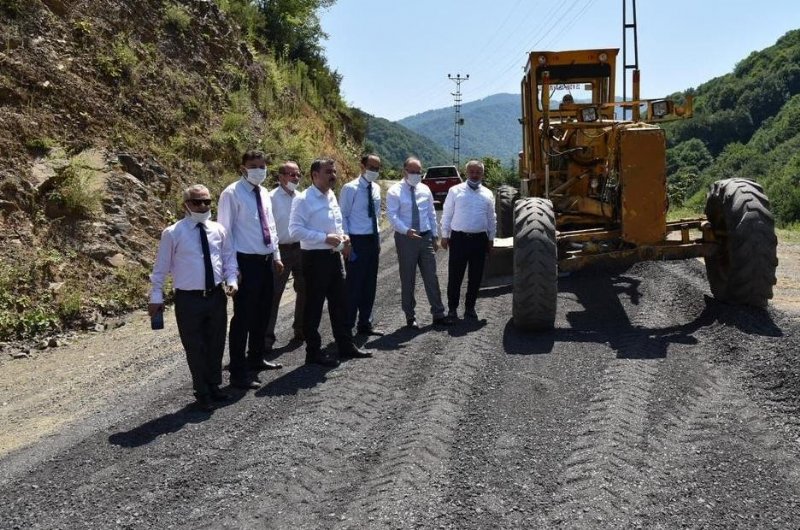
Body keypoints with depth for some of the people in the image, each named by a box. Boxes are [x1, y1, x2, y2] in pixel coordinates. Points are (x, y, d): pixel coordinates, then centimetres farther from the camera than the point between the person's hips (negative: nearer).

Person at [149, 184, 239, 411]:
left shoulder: (218, 230, 3)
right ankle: (202, 393, 23)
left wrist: (231, 280, -3)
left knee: (216, 344, 16)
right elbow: (161, 267, -3)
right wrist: (156, 297, -3)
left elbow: (229, 257, 13)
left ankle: (214, 386, 36)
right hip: (188, 299, -4)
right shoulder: (173, 233, -8)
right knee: (195, 348, 6)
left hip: (217, 295, 4)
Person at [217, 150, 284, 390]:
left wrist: (276, 256, 17)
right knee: (243, 317, -4)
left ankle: (256, 358, 35)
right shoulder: (232, 193, -11)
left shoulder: (264, 193, 12)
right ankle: (238, 372, 3)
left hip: (265, 260, 8)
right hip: (245, 262, -8)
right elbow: (225, 231, -13)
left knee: (262, 314, 17)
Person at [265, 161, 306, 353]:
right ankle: (267, 337, 4)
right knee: (274, 294, -2)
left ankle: (301, 330, 31)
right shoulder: (272, 198, -9)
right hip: (281, 250, -6)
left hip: (301, 249, 6)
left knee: (304, 290, 15)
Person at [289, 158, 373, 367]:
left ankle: (345, 345, 28)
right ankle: (314, 351, 13)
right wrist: (325, 238, -23)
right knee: (314, 305, 2)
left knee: (339, 302, 16)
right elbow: (295, 230, -20)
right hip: (315, 257, -8)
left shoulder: (331, 196, 11)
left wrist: (343, 236, 2)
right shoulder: (303, 200, -14)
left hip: (334, 255, 8)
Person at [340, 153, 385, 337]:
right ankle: (347, 327, 8)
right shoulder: (350, 188, -10)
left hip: (373, 240, 7)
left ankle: (365, 324, 24)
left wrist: (378, 238, 13)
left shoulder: (376, 189, 11)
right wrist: (347, 243, -14)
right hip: (357, 240, -7)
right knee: (354, 285, -3)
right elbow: (342, 216, -10)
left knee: (370, 284, 12)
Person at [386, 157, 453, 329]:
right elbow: (392, 216, -16)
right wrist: (406, 230, -30)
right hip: (406, 238, -4)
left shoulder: (425, 190, 9)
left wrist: (435, 236, 11)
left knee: (431, 277, 7)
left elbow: (431, 214, 15)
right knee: (407, 280, 4)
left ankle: (438, 314, 14)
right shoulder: (395, 191, -7)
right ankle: (410, 317, 15)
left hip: (426, 237, 4)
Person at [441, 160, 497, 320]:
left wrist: (491, 238, 12)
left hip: (480, 239, 3)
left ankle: (470, 307, 22)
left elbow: (491, 218, 14)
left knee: (476, 276, 8)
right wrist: (445, 235, 0)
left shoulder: (487, 194, 9)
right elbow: (447, 214, 3)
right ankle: (452, 308, 14)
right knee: (455, 275, 1)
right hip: (459, 238, -3)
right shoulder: (455, 191, 1)